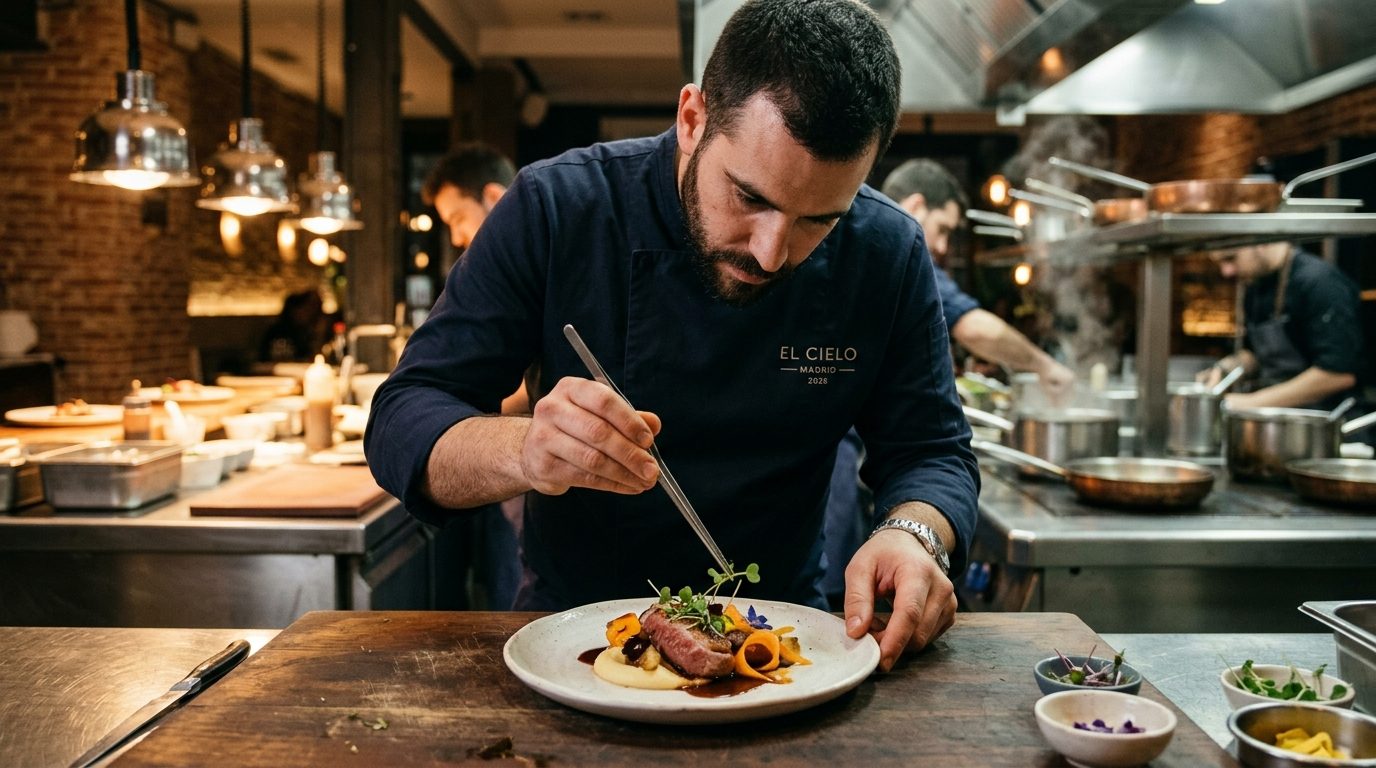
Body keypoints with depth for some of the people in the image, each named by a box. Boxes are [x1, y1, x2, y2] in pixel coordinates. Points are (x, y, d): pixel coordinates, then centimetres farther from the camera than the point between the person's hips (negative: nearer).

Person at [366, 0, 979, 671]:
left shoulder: (890, 256, -8)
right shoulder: (556, 209, -14)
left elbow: (933, 452, -1)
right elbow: (400, 425, -13)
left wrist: (913, 536, -23)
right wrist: (524, 451, -34)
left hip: (777, 637, 1)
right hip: (571, 627, 0)